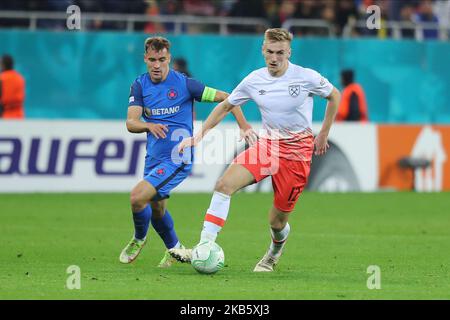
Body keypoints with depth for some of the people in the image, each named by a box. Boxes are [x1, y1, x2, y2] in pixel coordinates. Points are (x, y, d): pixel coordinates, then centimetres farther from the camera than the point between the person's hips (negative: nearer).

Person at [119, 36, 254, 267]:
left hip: (177, 159, -6)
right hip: (153, 158, 6)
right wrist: (149, 126, -31)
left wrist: (244, 126, -15)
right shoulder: (140, 85, 1)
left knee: (137, 197, -19)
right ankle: (174, 249, 42)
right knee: (156, 209, 16)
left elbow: (224, 97, -6)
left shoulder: (184, 84, -12)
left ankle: (139, 239, 9)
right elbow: (131, 122, -9)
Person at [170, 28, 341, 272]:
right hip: (267, 144, 3)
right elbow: (225, 106, 12)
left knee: (277, 221, 0)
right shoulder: (254, 80, -2)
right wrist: (199, 136, 5)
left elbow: (334, 96, 8)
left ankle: (275, 251, 38)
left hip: (298, 152, -3)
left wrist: (324, 134, 7)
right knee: (224, 183, -22)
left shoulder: (306, 77, -10)